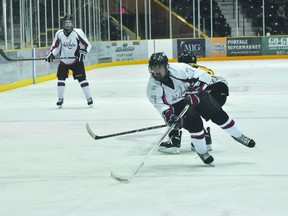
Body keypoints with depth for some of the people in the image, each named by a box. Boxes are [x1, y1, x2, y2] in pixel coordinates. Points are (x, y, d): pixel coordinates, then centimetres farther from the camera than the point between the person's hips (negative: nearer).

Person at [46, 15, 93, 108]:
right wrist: (51, 54, -8)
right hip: (64, 61, 3)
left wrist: (82, 52, -23)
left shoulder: (78, 32, -14)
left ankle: (89, 98, -2)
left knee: (82, 79, -9)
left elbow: (87, 45, -9)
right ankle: (60, 99, 11)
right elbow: (56, 46, 7)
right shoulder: (59, 34, -3)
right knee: (61, 78, -1)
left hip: (76, 61, -3)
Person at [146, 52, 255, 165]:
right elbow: (161, 106, -26)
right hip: (177, 104, 0)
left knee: (217, 114, -4)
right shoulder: (152, 87, -23)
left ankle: (238, 135, 18)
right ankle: (202, 152, -2)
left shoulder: (179, 69, -29)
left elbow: (204, 76, -23)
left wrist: (195, 92, -32)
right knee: (194, 122, -22)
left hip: (196, 95, 0)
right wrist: (170, 116, -44)